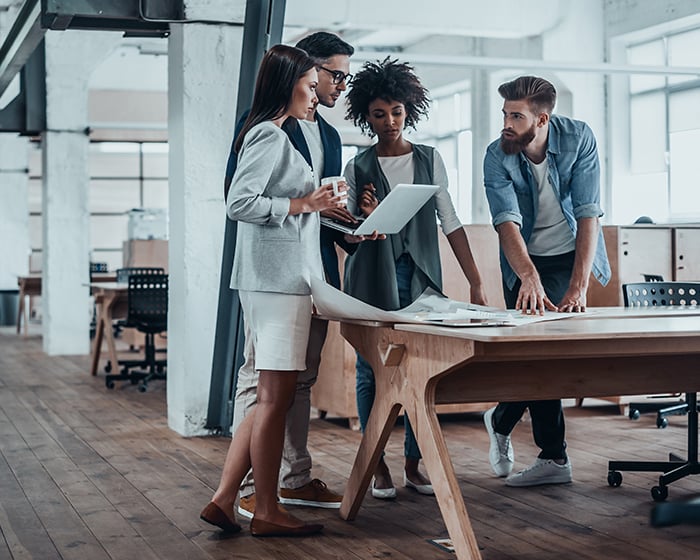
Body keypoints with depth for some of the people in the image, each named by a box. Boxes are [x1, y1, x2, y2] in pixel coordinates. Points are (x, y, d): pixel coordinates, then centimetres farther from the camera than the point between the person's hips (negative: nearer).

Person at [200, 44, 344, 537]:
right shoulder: (271, 136, -11)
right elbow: (240, 203, -19)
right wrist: (302, 204, -15)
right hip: (278, 278, -10)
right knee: (275, 399, -2)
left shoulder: (273, 135, 20)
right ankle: (267, 512, 7)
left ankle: (224, 500, 14)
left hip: (283, 278, 10)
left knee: (273, 399, 12)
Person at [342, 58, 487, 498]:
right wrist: (367, 220, -18)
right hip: (373, 279, -1)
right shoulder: (359, 168, 5)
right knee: (372, 373, 0)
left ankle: (414, 463, 11)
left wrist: (476, 282, 2)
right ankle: (378, 466, 10)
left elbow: (451, 222, 7)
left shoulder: (430, 159, 9)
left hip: (421, 278, 1)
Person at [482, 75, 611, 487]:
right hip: (526, 263, 1)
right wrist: (528, 276, -48)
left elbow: (588, 214, -22)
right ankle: (554, 458, 5)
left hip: (572, 255, 0)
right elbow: (507, 221, -30)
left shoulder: (579, 139, -19)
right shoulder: (497, 157, -18)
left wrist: (579, 287, -30)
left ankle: (501, 421, 12)